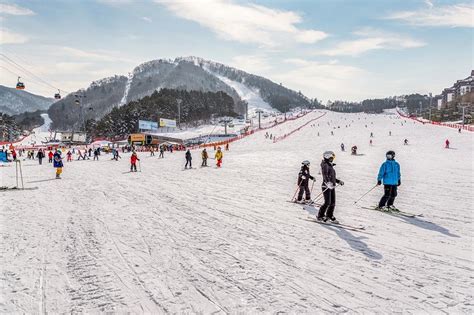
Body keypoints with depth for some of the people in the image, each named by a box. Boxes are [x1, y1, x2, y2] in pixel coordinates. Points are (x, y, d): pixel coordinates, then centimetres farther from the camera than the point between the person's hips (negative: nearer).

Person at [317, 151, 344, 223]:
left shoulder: (330, 166, 19)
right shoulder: (325, 165, -9)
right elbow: (325, 175, -26)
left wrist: (338, 181, 22)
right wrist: (328, 183, -41)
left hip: (332, 187, 9)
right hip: (326, 187, -9)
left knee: (333, 203, 9)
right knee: (327, 203, -10)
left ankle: (329, 215, 24)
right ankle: (320, 216, 2)